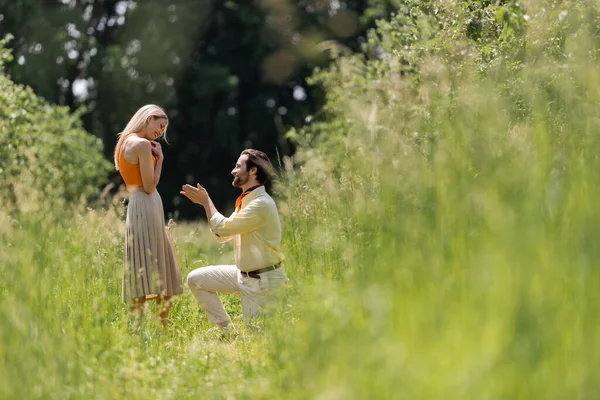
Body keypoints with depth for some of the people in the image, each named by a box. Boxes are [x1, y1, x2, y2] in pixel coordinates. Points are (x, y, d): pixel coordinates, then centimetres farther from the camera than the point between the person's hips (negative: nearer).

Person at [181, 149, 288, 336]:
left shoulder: (262, 204, -24)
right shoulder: (245, 201, 7)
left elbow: (223, 228, -23)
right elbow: (222, 235, 11)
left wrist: (207, 202, -10)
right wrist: (204, 202, 5)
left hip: (262, 279, -9)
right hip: (243, 273, 9)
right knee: (195, 279, 5)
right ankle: (227, 330, 9)